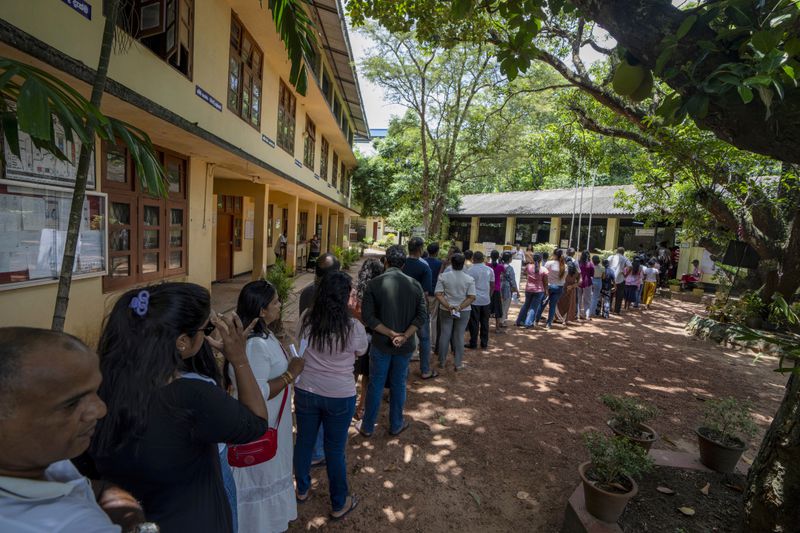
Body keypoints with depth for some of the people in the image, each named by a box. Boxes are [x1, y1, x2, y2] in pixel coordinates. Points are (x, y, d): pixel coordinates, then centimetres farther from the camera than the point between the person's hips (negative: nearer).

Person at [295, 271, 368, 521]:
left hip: (305, 391, 3)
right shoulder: (353, 327, -20)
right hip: (340, 397, -3)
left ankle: (302, 489, 47)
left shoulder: (306, 319, -11)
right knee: (335, 449, 14)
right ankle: (339, 504, 33)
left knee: (304, 441, 23)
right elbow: (361, 351, 0)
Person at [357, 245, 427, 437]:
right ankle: (396, 425, 33)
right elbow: (422, 315, -9)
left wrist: (391, 333, -15)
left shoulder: (374, 284, -11)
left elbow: (368, 317, -16)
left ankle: (367, 426, 28)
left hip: (381, 344, -1)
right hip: (405, 345, 2)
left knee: (375, 385, 13)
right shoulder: (414, 285, -5)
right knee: (399, 384, 17)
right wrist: (404, 336, -16)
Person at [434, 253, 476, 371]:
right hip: (464, 311, 0)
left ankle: (442, 362, 24)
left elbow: (438, 294, -12)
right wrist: (459, 307, -15)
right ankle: (458, 364, 17)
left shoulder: (443, 276, -7)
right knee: (459, 336, 8)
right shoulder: (469, 279, -7)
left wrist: (449, 306, -16)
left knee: (445, 335, 11)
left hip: (445, 310, 1)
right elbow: (472, 297, -12)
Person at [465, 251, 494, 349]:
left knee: (474, 323, 3)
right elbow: (492, 285, 9)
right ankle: (484, 343, 18)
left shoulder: (470, 270, -10)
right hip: (486, 300, 4)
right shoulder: (490, 270, 4)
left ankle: (473, 343, 10)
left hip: (474, 300, -4)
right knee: (485, 322, 11)